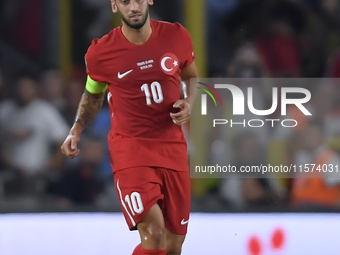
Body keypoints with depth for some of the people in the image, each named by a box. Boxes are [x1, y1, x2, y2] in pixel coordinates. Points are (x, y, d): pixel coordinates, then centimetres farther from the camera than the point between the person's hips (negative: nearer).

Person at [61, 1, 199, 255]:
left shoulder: (177, 36, -1)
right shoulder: (100, 52, -6)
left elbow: (192, 77, 18)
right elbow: (93, 93, 15)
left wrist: (189, 103, -3)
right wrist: (76, 131, 2)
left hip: (172, 146, 4)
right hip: (129, 146, -3)